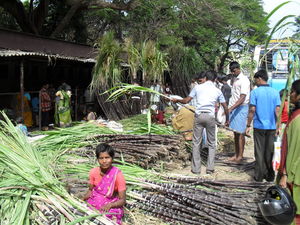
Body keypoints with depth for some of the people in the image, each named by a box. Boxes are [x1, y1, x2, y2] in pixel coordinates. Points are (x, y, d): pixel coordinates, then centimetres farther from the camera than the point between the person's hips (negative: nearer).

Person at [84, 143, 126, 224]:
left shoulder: (118, 175, -18)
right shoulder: (93, 172, -6)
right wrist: (84, 198, -10)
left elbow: (122, 200, -14)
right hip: (94, 202, 5)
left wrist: (109, 205, -31)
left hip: (111, 206, -5)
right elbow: (90, 190, 10)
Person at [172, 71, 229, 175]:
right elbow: (225, 107, 11)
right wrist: (227, 119, 25)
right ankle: (210, 168, 11)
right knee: (211, 143, 13)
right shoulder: (217, 91, 9)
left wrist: (177, 100, 25)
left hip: (199, 115, 0)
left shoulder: (198, 87, 6)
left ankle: (196, 168, 9)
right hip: (210, 116, 0)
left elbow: (186, 101, 6)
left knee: (196, 143, 7)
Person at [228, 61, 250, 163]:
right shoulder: (234, 79, 13)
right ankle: (236, 154, 18)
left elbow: (242, 98, -21)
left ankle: (240, 156, 2)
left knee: (240, 133, -5)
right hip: (233, 108, 8)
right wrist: (230, 108, 13)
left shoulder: (244, 80, -13)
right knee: (235, 132, 11)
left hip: (241, 108, -8)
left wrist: (231, 108, -28)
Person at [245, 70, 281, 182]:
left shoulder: (255, 92, -8)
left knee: (259, 152, 7)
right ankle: (270, 175, 19)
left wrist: (248, 125, -2)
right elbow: (277, 110, -2)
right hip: (272, 127, 2)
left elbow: (252, 110, -10)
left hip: (259, 126, -2)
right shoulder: (275, 92, 1)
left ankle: (259, 176, 11)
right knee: (270, 152, 11)